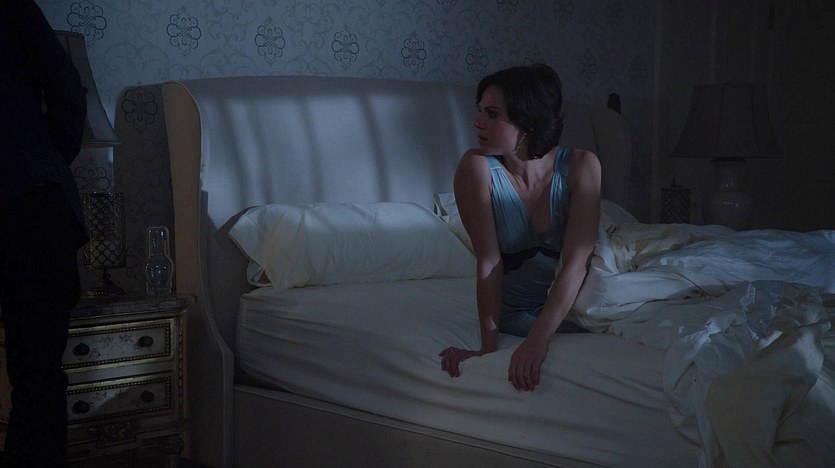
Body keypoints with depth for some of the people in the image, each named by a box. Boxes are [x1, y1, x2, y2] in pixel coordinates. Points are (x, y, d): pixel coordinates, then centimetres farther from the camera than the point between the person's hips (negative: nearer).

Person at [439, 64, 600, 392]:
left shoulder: (580, 166, -15)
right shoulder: (477, 167, -16)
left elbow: (575, 263, -23)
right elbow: (489, 262, -18)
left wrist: (537, 341, -35)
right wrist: (488, 348, -26)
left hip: (568, 300, 3)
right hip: (514, 311, -3)